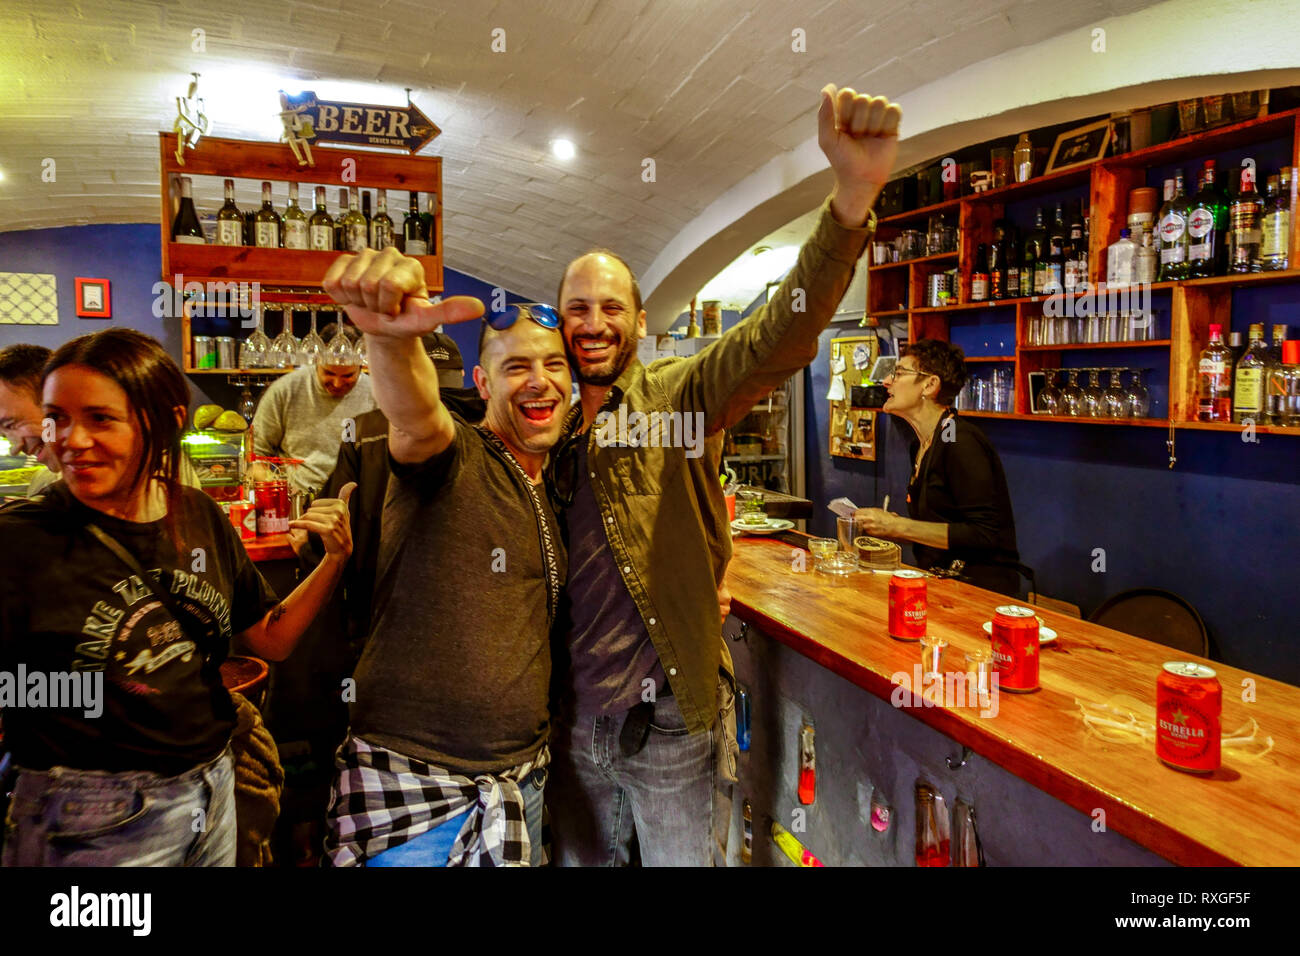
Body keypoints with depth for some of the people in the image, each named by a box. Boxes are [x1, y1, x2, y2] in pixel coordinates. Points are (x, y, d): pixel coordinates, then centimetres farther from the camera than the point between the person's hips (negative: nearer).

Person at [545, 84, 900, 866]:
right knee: (582, 858, 21)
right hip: (575, 720, 4)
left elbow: (778, 340, -27)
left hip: (669, 722, -4)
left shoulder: (679, 398, -9)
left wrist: (854, 194, -41)